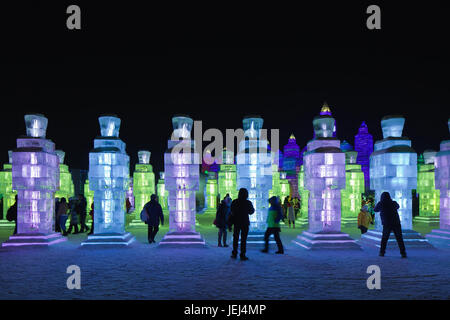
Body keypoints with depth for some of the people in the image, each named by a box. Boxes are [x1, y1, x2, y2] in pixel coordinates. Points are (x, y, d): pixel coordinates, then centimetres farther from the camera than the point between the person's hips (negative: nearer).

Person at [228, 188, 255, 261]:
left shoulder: (234, 202, -5)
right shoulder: (248, 203, -9)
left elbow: (232, 213, -3)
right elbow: (251, 212, 7)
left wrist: (229, 223, 3)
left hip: (236, 223, 2)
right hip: (245, 223, -2)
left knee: (235, 238, 13)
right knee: (243, 239, 2)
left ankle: (234, 254, 17)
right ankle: (242, 255, 1)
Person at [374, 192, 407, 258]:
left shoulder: (380, 204, -1)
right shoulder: (393, 203, 4)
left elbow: (375, 210, 18)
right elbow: (398, 206, 27)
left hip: (387, 224, 0)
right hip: (396, 223, 0)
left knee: (384, 238, 16)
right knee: (399, 239, 3)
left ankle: (382, 252, 14)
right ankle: (403, 253, -5)